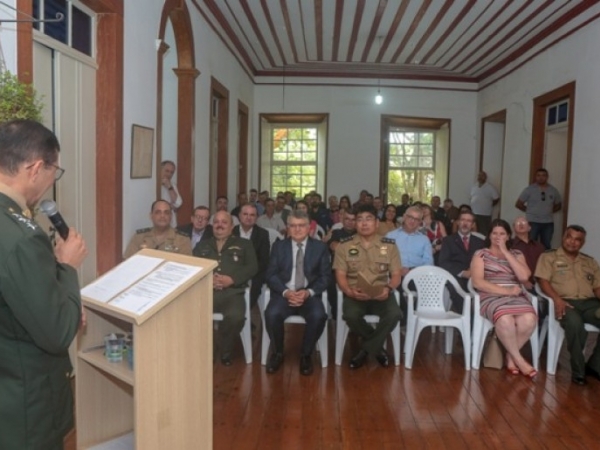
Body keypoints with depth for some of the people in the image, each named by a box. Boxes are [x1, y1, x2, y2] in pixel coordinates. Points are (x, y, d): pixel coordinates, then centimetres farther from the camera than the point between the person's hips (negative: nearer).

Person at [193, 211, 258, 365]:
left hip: (232, 291, -1)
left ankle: (225, 351, -4)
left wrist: (231, 279, -9)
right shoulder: (202, 245, 26)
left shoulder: (244, 244, 21)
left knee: (236, 316, -33)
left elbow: (252, 267, 7)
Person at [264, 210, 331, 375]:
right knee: (272, 314, -30)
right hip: (284, 293, 1)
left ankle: (305, 355, -4)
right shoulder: (279, 246, 10)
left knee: (318, 316, -31)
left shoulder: (320, 247, 8)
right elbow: (271, 275, 4)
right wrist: (285, 291, -14)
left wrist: (308, 292, -14)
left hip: (310, 295, 0)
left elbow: (325, 276, 3)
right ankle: (277, 353, -2)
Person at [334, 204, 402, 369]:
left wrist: (388, 289, -18)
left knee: (394, 313, -30)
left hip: (380, 294, 1)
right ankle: (376, 347, -3)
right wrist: (349, 291, -21)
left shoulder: (389, 245, 6)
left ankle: (366, 349, -8)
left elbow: (396, 274, 4)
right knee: (351, 315, -33)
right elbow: (340, 275, 0)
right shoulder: (344, 246, 3)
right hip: (355, 294, -1)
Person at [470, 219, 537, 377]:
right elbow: (477, 282, -4)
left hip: (516, 297, 3)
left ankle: (510, 356, -7)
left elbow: (524, 276, -1)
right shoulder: (481, 254, 9)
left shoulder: (516, 254, 19)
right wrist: (506, 291, -12)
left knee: (529, 320, -31)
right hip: (491, 297, -3)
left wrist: (505, 252, -1)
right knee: (505, 320, -37)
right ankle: (519, 360, -13)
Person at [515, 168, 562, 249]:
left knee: (546, 245, 7)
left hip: (548, 223, 3)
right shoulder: (529, 189, -2)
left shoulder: (553, 190, 7)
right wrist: (529, 210, 1)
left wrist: (550, 211, 6)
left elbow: (558, 205, 21)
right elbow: (518, 204, 1)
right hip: (533, 222, -3)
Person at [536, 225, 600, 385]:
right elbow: (543, 281, -1)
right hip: (565, 302, -4)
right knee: (574, 323, -38)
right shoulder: (548, 257, 11)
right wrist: (557, 299, -19)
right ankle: (578, 370, -19)